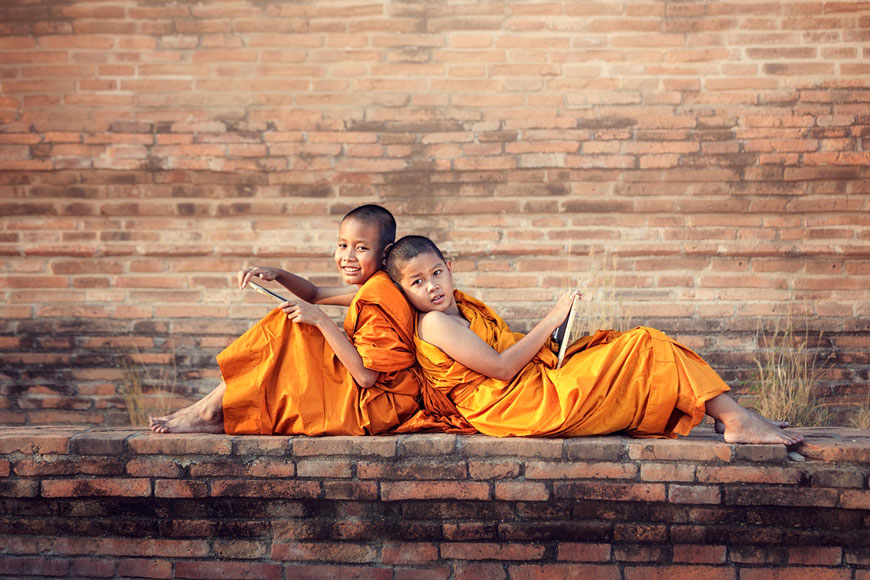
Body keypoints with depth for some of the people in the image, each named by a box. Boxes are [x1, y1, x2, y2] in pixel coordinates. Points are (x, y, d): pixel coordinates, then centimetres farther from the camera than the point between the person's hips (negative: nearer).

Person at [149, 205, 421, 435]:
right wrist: (278, 274, 4)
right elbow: (315, 294, 23)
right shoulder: (372, 289, 11)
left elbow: (366, 376, -26)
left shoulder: (376, 299, -19)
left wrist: (321, 321, -24)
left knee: (285, 329, -12)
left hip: (376, 407, -10)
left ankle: (212, 411, -6)